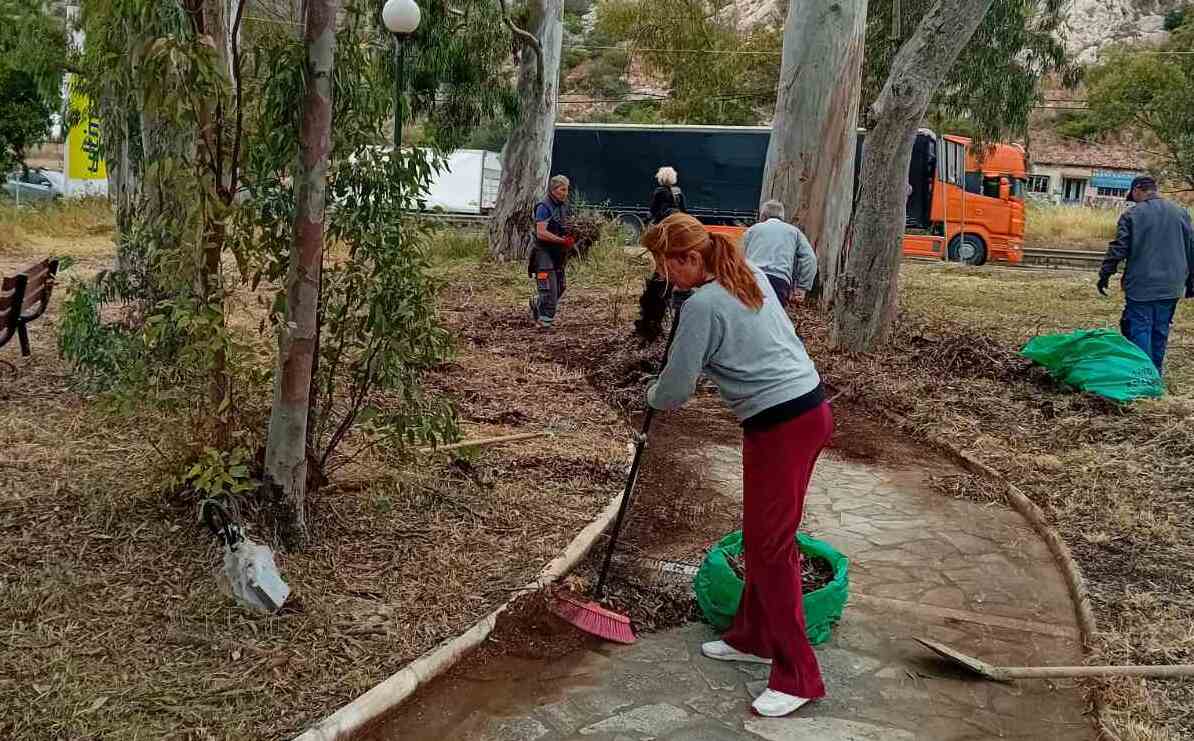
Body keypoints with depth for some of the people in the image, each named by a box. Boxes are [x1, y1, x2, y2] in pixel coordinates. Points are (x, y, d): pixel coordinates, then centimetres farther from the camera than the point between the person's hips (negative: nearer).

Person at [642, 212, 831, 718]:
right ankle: (753, 637, 32)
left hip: (780, 426, -10)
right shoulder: (752, 275, 10)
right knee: (764, 537, 19)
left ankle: (798, 677, 5)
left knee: (769, 547, -2)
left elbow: (676, 389, -9)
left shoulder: (702, 306, -16)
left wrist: (653, 396, 13)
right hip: (810, 409, 10)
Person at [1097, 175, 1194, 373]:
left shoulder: (1131, 215, -7)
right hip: (1171, 288, 5)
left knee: (1139, 332, 1)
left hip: (1141, 286, -4)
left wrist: (1105, 275, 2)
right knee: (1160, 332, 12)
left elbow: (1118, 249, -9)